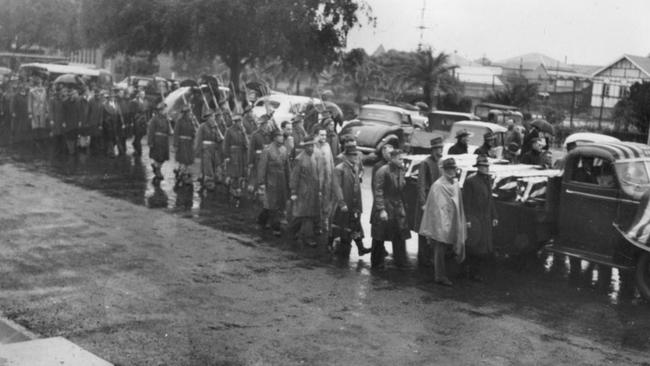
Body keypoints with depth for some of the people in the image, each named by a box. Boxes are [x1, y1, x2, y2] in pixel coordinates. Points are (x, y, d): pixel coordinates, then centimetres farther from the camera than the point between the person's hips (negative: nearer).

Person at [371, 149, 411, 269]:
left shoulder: (401, 171, 9)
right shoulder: (383, 171, -13)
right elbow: (378, 191, -14)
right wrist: (381, 209, -18)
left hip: (398, 206, 6)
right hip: (386, 206, -6)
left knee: (400, 236, 6)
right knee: (380, 237, 3)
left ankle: (400, 261, 16)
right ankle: (377, 262, 17)